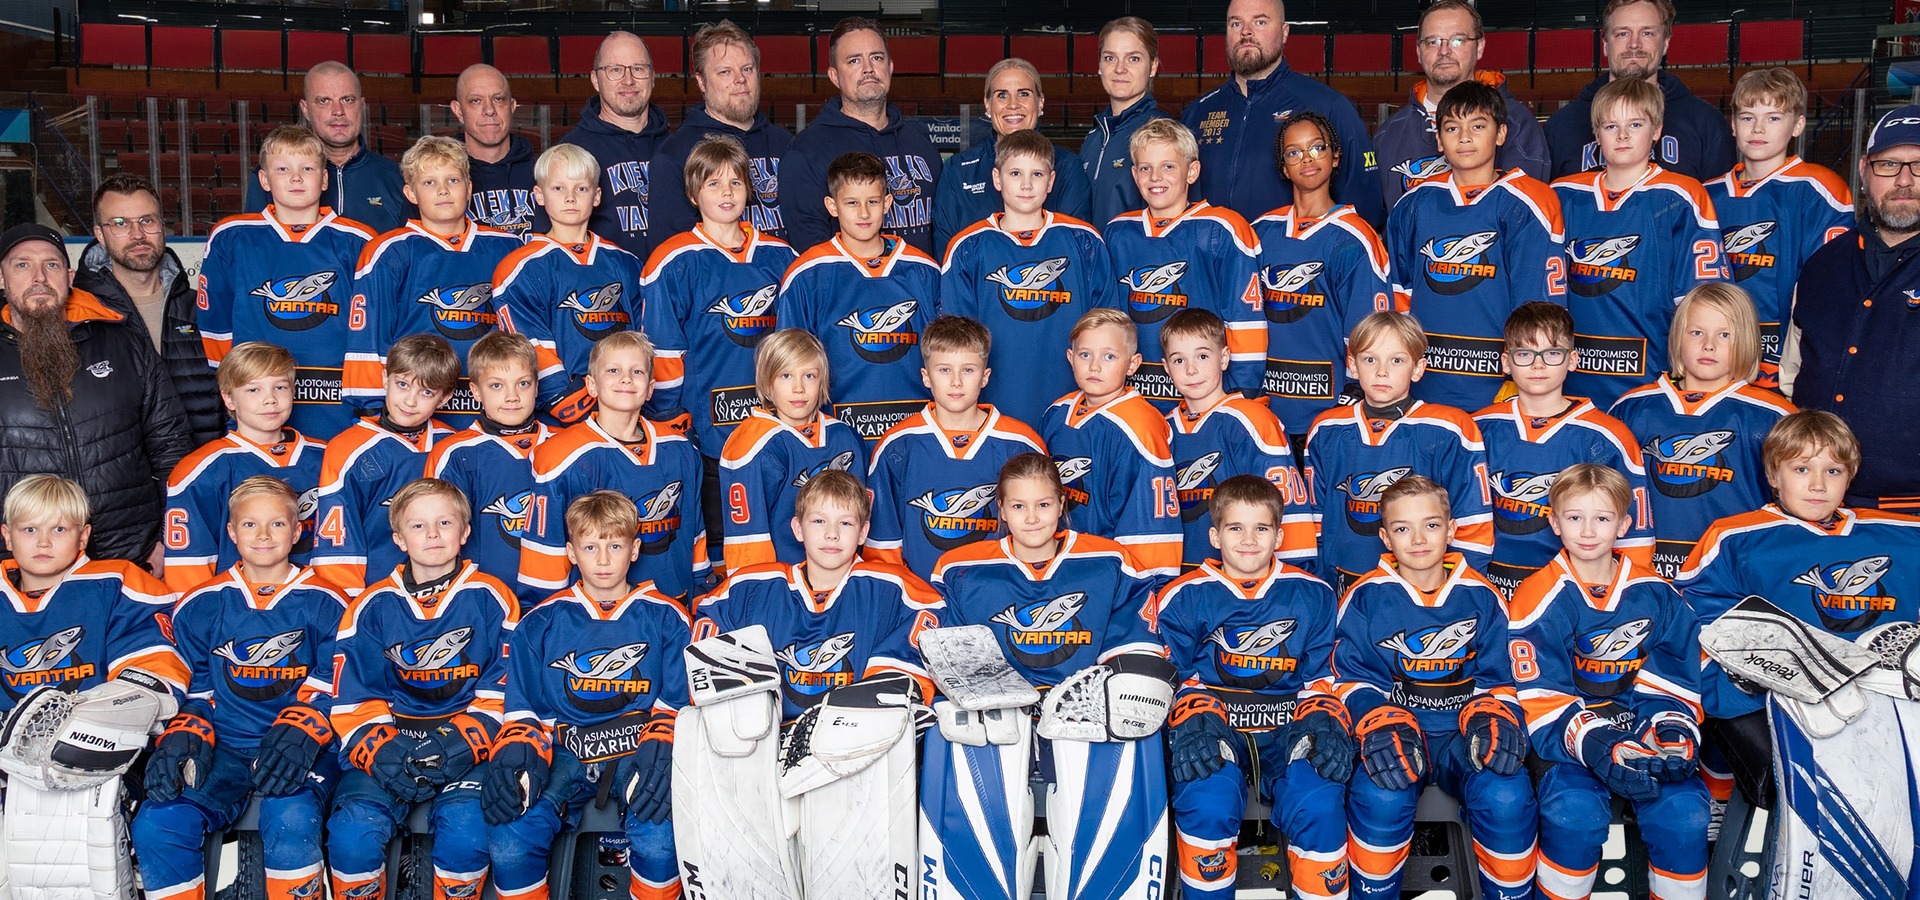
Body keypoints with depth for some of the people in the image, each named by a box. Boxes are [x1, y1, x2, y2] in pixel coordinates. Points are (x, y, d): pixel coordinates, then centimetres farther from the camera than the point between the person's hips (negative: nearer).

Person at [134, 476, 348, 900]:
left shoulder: (324, 604, 5)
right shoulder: (202, 605, 12)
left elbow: (334, 684, 0)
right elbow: (189, 685, 14)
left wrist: (300, 734, -19)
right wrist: (182, 738, -6)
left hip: (303, 749, -3)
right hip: (223, 747, 3)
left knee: (290, 820, -34)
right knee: (155, 826, -23)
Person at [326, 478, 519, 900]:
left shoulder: (491, 600, 2)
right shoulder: (373, 607, 7)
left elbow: (502, 695, -1)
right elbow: (353, 701, 6)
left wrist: (458, 747, -15)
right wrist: (380, 753, -12)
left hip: (466, 745, -2)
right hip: (388, 742, 2)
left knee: (466, 827, -28)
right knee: (352, 830, -23)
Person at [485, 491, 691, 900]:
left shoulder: (665, 618, 10)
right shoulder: (540, 624, 13)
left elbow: (678, 705, 5)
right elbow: (522, 711, 12)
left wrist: (657, 755, -15)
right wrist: (513, 761, -9)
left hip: (640, 747, -1)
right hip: (566, 750, 1)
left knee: (660, 842, -32)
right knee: (507, 844, -27)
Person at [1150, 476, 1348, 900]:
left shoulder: (1312, 595, 10)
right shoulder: (1184, 597, 5)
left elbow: (1322, 678, 12)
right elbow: (1174, 678, 4)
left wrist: (1323, 727, -8)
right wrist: (1193, 726, -17)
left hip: (1289, 728, 1)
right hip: (1213, 725, -1)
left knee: (1318, 804, -30)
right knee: (1206, 801, -32)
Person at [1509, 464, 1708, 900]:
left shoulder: (1655, 594, 9)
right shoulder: (1540, 599, -3)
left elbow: (1676, 678, 7)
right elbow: (1541, 697, -9)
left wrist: (1674, 733, -14)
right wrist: (1595, 745, -25)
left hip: (1643, 727, 3)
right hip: (1568, 735, -3)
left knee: (1683, 810, -25)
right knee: (1574, 810, -31)